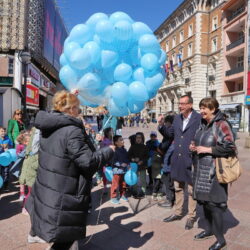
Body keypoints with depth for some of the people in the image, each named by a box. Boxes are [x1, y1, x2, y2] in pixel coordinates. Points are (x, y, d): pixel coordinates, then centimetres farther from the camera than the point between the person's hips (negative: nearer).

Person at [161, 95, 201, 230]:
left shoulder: (199, 118, -12)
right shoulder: (177, 118, 7)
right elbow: (170, 133, 15)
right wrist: (162, 125, -1)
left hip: (191, 160, -6)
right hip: (177, 159, 6)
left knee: (191, 190, 10)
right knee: (178, 188, 19)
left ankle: (191, 216, 27)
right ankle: (178, 213, 35)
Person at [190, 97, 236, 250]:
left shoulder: (221, 124, -13)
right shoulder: (203, 125, 12)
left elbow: (229, 147, -20)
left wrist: (208, 150, -19)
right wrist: (195, 147, 6)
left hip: (214, 171, -8)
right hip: (201, 170, 8)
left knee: (214, 203, -2)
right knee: (204, 200, 18)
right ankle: (211, 229, 38)